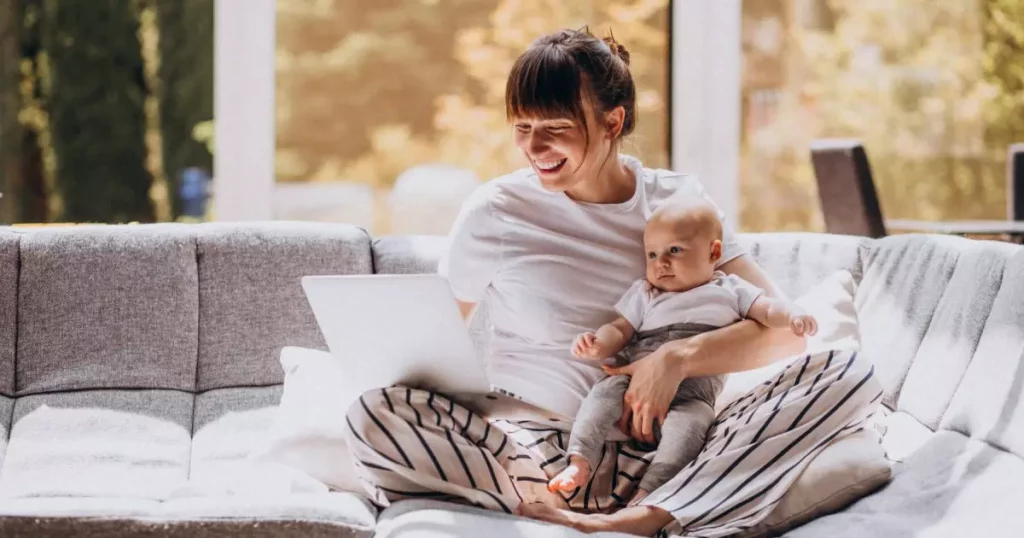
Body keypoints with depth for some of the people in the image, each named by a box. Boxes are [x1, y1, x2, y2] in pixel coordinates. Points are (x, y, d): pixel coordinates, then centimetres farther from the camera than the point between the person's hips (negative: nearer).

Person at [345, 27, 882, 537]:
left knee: (848, 373, -19)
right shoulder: (494, 213, 3)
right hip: (529, 452, -1)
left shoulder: (677, 202, 6)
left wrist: (679, 357, -19)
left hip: (659, 446, 2)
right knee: (373, 415, -30)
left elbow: (783, 330, -3)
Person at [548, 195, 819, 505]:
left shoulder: (730, 291, 21)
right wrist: (597, 345, -7)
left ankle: (646, 494, -43)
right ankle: (579, 462, -35)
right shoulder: (644, 293, 26)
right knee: (608, 388, -26)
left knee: (689, 421, -33)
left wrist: (793, 316, -14)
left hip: (695, 390, -2)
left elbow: (768, 310, 10)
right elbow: (619, 330, 17)